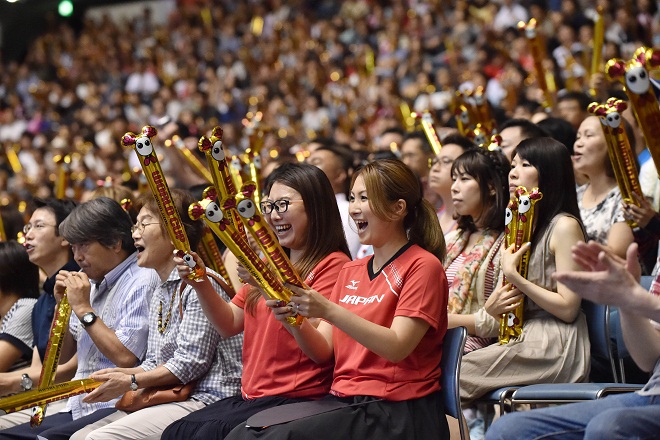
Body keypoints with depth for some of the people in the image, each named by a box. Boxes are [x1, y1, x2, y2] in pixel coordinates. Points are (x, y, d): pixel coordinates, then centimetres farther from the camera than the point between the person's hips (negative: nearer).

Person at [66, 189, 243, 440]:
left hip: (205, 399, -10)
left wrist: (130, 382, -13)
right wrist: (118, 375, 2)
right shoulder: (159, 294, 20)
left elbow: (191, 363, -18)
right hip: (167, 399, 10)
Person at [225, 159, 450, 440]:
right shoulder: (350, 271, 19)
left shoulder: (423, 266, -3)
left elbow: (397, 347, -15)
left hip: (396, 412, -6)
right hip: (343, 400, 6)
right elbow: (323, 352, 13)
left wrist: (328, 310, -23)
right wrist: (295, 320, -8)